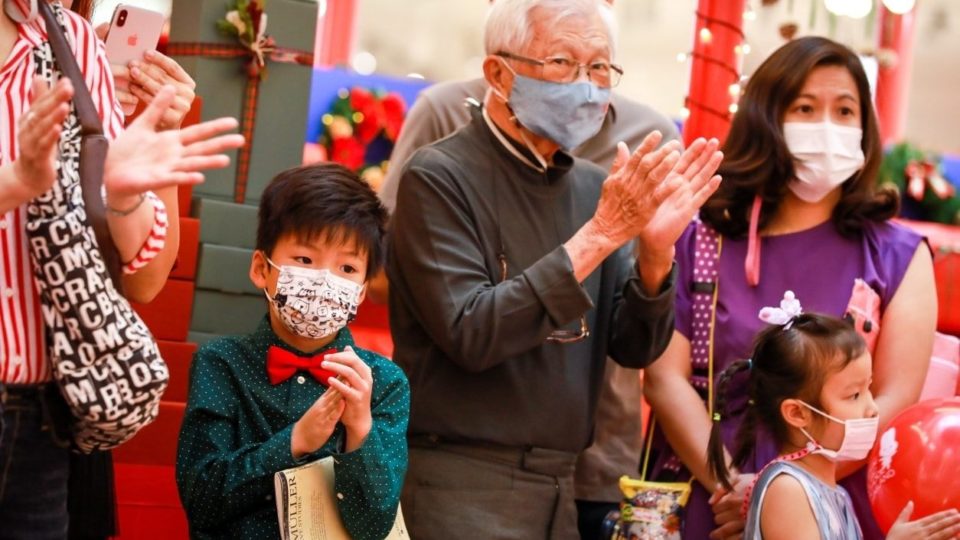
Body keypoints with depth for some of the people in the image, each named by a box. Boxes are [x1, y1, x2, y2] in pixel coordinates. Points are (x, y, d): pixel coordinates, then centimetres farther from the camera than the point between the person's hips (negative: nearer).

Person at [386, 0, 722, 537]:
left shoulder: (592, 187, 5)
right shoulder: (440, 176, -11)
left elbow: (636, 348, 3)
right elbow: (469, 335, -22)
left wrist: (656, 250, -15)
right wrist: (598, 235, -23)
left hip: (559, 486, 6)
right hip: (459, 487, -6)